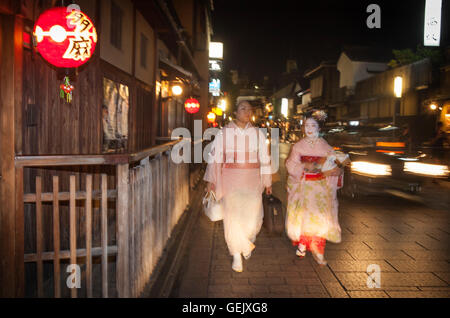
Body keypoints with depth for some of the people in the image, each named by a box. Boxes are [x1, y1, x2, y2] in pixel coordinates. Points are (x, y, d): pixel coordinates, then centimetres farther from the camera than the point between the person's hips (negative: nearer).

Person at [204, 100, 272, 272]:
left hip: (252, 179, 1)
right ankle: (236, 254, 12)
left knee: (253, 215, 0)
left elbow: (265, 159, 8)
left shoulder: (258, 133, 5)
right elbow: (215, 157, 2)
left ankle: (248, 241, 34)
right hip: (230, 179, -1)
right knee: (232, 216, -3)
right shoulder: (224, 133, 0)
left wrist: (267, 182, 8)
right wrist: (211, 180, 0)